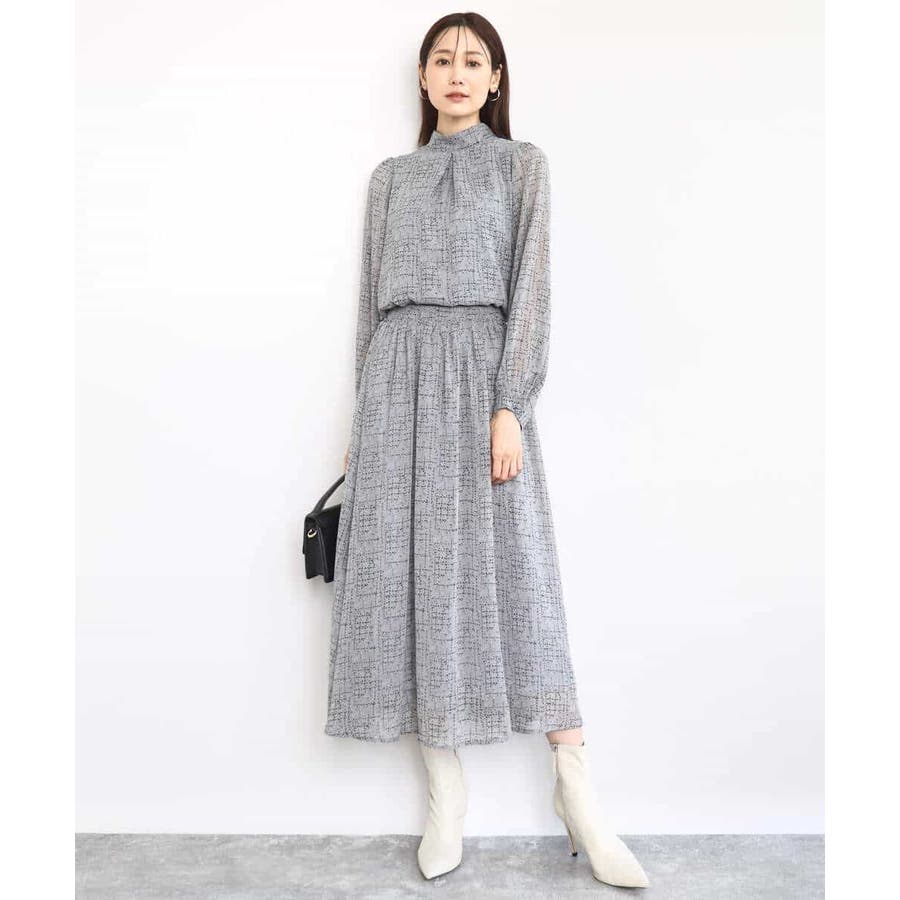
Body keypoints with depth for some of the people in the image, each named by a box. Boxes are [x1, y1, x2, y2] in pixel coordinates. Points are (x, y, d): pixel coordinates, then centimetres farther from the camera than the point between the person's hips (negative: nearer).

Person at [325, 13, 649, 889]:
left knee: (511, 570, -5)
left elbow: (531, 290, -1)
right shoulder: (389, 176, 18)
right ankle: (445, 784, 11)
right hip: (396, 375, 3)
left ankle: (575, 786, 5)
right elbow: (371, 299, 16)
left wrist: (509, 407, -13)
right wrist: (361, 416, 10)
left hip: (480, 370, -3)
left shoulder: (521, 163, 10)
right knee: (406, 573, -1)